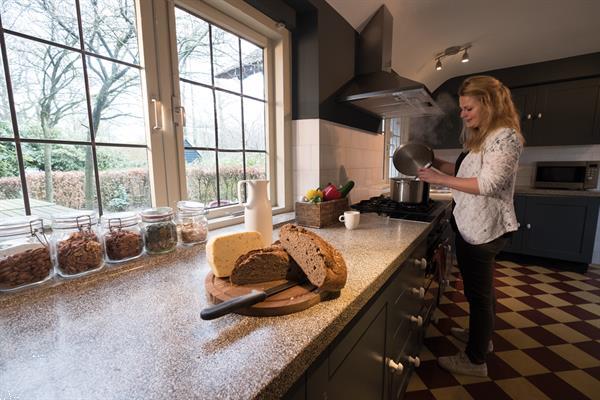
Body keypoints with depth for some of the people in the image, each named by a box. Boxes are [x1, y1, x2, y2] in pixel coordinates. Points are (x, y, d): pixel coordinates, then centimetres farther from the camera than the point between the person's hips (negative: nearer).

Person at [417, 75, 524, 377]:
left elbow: (487, 184, -24)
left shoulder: (505, 136, -14)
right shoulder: (480, 137, 15)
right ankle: (481, 335, 44)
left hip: (484, 228, -10)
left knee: (478, 291, 2)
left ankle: (476, 360, 19)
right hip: (471, 225, 10)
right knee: (480, 287, 23)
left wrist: (440, 178, -21)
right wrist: (436, 163, 6)